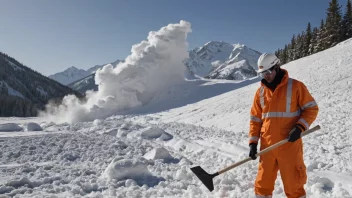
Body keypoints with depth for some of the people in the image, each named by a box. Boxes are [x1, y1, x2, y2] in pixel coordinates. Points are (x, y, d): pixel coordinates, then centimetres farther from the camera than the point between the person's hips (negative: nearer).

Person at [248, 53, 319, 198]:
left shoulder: (295, 86, -4)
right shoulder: (260, 91, 7)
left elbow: (311, 108, 1)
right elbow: (255, 119, 10)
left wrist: (300, 128, -15)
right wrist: (253, 142, 2)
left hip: (289, 145, -4)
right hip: (267, 147, 4)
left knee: (293, 186, 7)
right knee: (262, 184, 12)